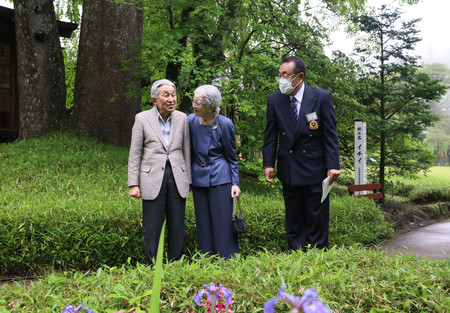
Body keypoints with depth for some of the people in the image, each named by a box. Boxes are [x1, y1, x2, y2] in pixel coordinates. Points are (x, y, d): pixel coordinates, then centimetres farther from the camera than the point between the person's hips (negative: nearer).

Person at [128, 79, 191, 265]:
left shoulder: (182, 118, 5)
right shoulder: (142, 119, -1)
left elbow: (186, 151, 10)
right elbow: (135, 153, 1)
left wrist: (188, 181, 9)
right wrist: (133, 184, -4)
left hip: (177, 178, 2)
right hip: (153, 179, -2)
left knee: (177, 228, 6)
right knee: (153, 229, 1)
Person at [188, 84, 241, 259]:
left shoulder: (225, 124, -11)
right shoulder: (191, 120, 0)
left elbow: (232, 157, -1)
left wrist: (235, 183, -6)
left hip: (220, 178, -4)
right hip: (198, 177, 4)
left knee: (223, 223, -1)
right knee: (203, 224, 10)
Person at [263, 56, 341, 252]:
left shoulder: (322, 97, -7)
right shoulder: (275, 99, 0)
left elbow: (330, 134, -6)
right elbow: (270, 134, 5)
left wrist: (332, 166, -12)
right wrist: (268, 164, -2)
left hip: (315, 168, -3)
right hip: (288, 169, 3)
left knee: (317, 217, 6)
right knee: (294, 219, 13)